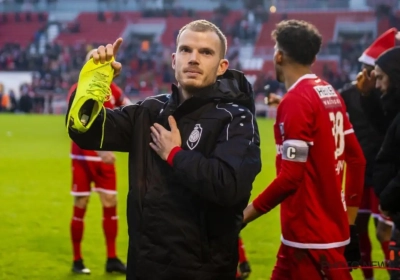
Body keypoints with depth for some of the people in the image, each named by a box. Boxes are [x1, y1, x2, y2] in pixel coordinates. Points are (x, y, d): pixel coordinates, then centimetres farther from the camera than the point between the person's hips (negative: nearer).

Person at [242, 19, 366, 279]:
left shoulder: (296, 102, -15)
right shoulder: (331, 95, 10)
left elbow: (290, 177, -21)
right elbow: (357, 159, 13)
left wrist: (245, 214, -14)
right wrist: (349, 220, 18)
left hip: (312, 236, -8)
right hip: (331, 226, 8)